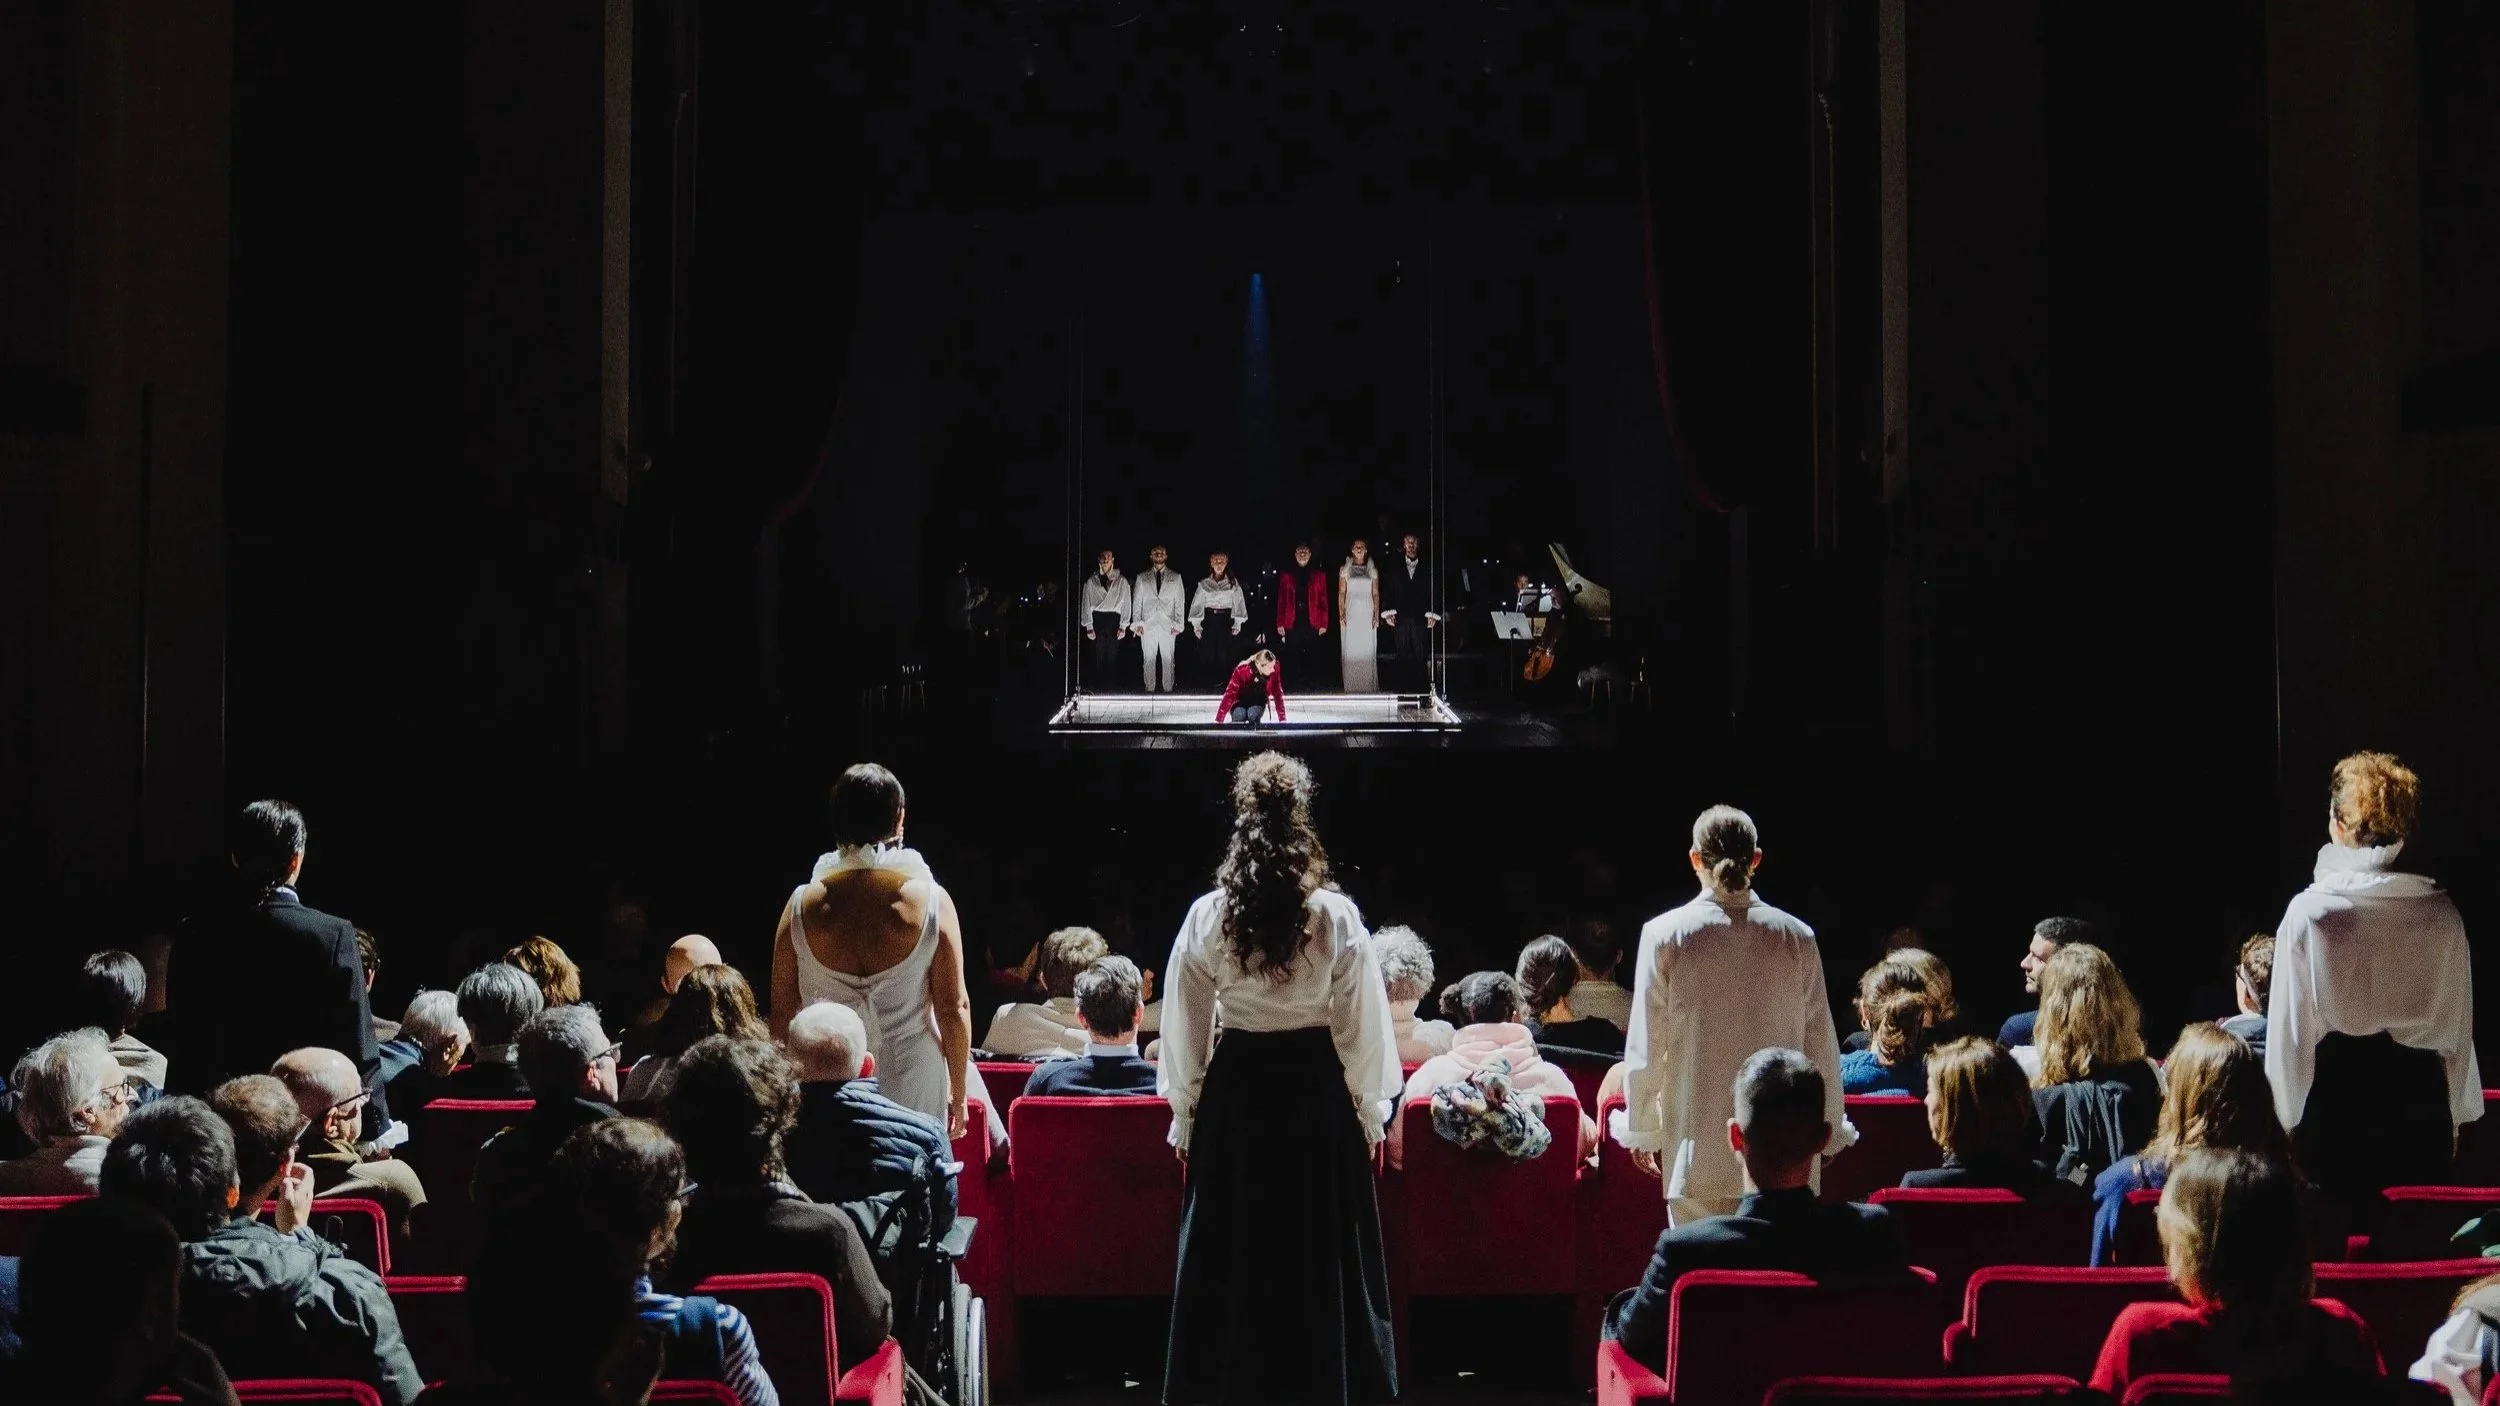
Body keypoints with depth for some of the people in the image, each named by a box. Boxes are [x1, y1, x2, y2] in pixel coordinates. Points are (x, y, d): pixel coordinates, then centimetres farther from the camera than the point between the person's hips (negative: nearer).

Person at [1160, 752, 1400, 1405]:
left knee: (1233, 1261, 11)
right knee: (1319, 1260, 10)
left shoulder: (1207, 917, -6)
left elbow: (1183, 1029, 0)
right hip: (1317, 1092, -1)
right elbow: (1361, 1027, -5)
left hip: (1234, 1094, 1)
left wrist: (1185, 1116, 10)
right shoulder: (1336, 917, -10)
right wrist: (1369, 1115, 7)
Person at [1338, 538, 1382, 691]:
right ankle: (1352, 688, 2)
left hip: (1367, 615, 1)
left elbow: (1376, 594, 9)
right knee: (1350, 652, -2)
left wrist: (1376, 615, -1)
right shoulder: (1345, 569, 9)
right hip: (1350, 614, -1)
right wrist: (1341, 614, -5)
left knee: (1368, 652, -1)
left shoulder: (1372, 570, 10)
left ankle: (1368, 687, 4)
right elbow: (1341, 593, 5)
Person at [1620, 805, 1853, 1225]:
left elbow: (1645, 1048, -2)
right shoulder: (1796, 938, -1)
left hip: (1698, 1148, -1)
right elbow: (1821, 1047, 5)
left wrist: (1641, 1131, 10)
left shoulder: (1665, 934, -5)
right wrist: (1830, 1129, 18)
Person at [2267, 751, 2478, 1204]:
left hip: (2337, 1104, -3)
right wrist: (2454, 1115, 18)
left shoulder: (2311, 910, -12)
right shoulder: (2442, 913, -2)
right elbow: (2459, 1023, 6)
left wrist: (2284, 1117, 2)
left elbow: (2290, 1027, -8)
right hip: (2420, 1103, 3)